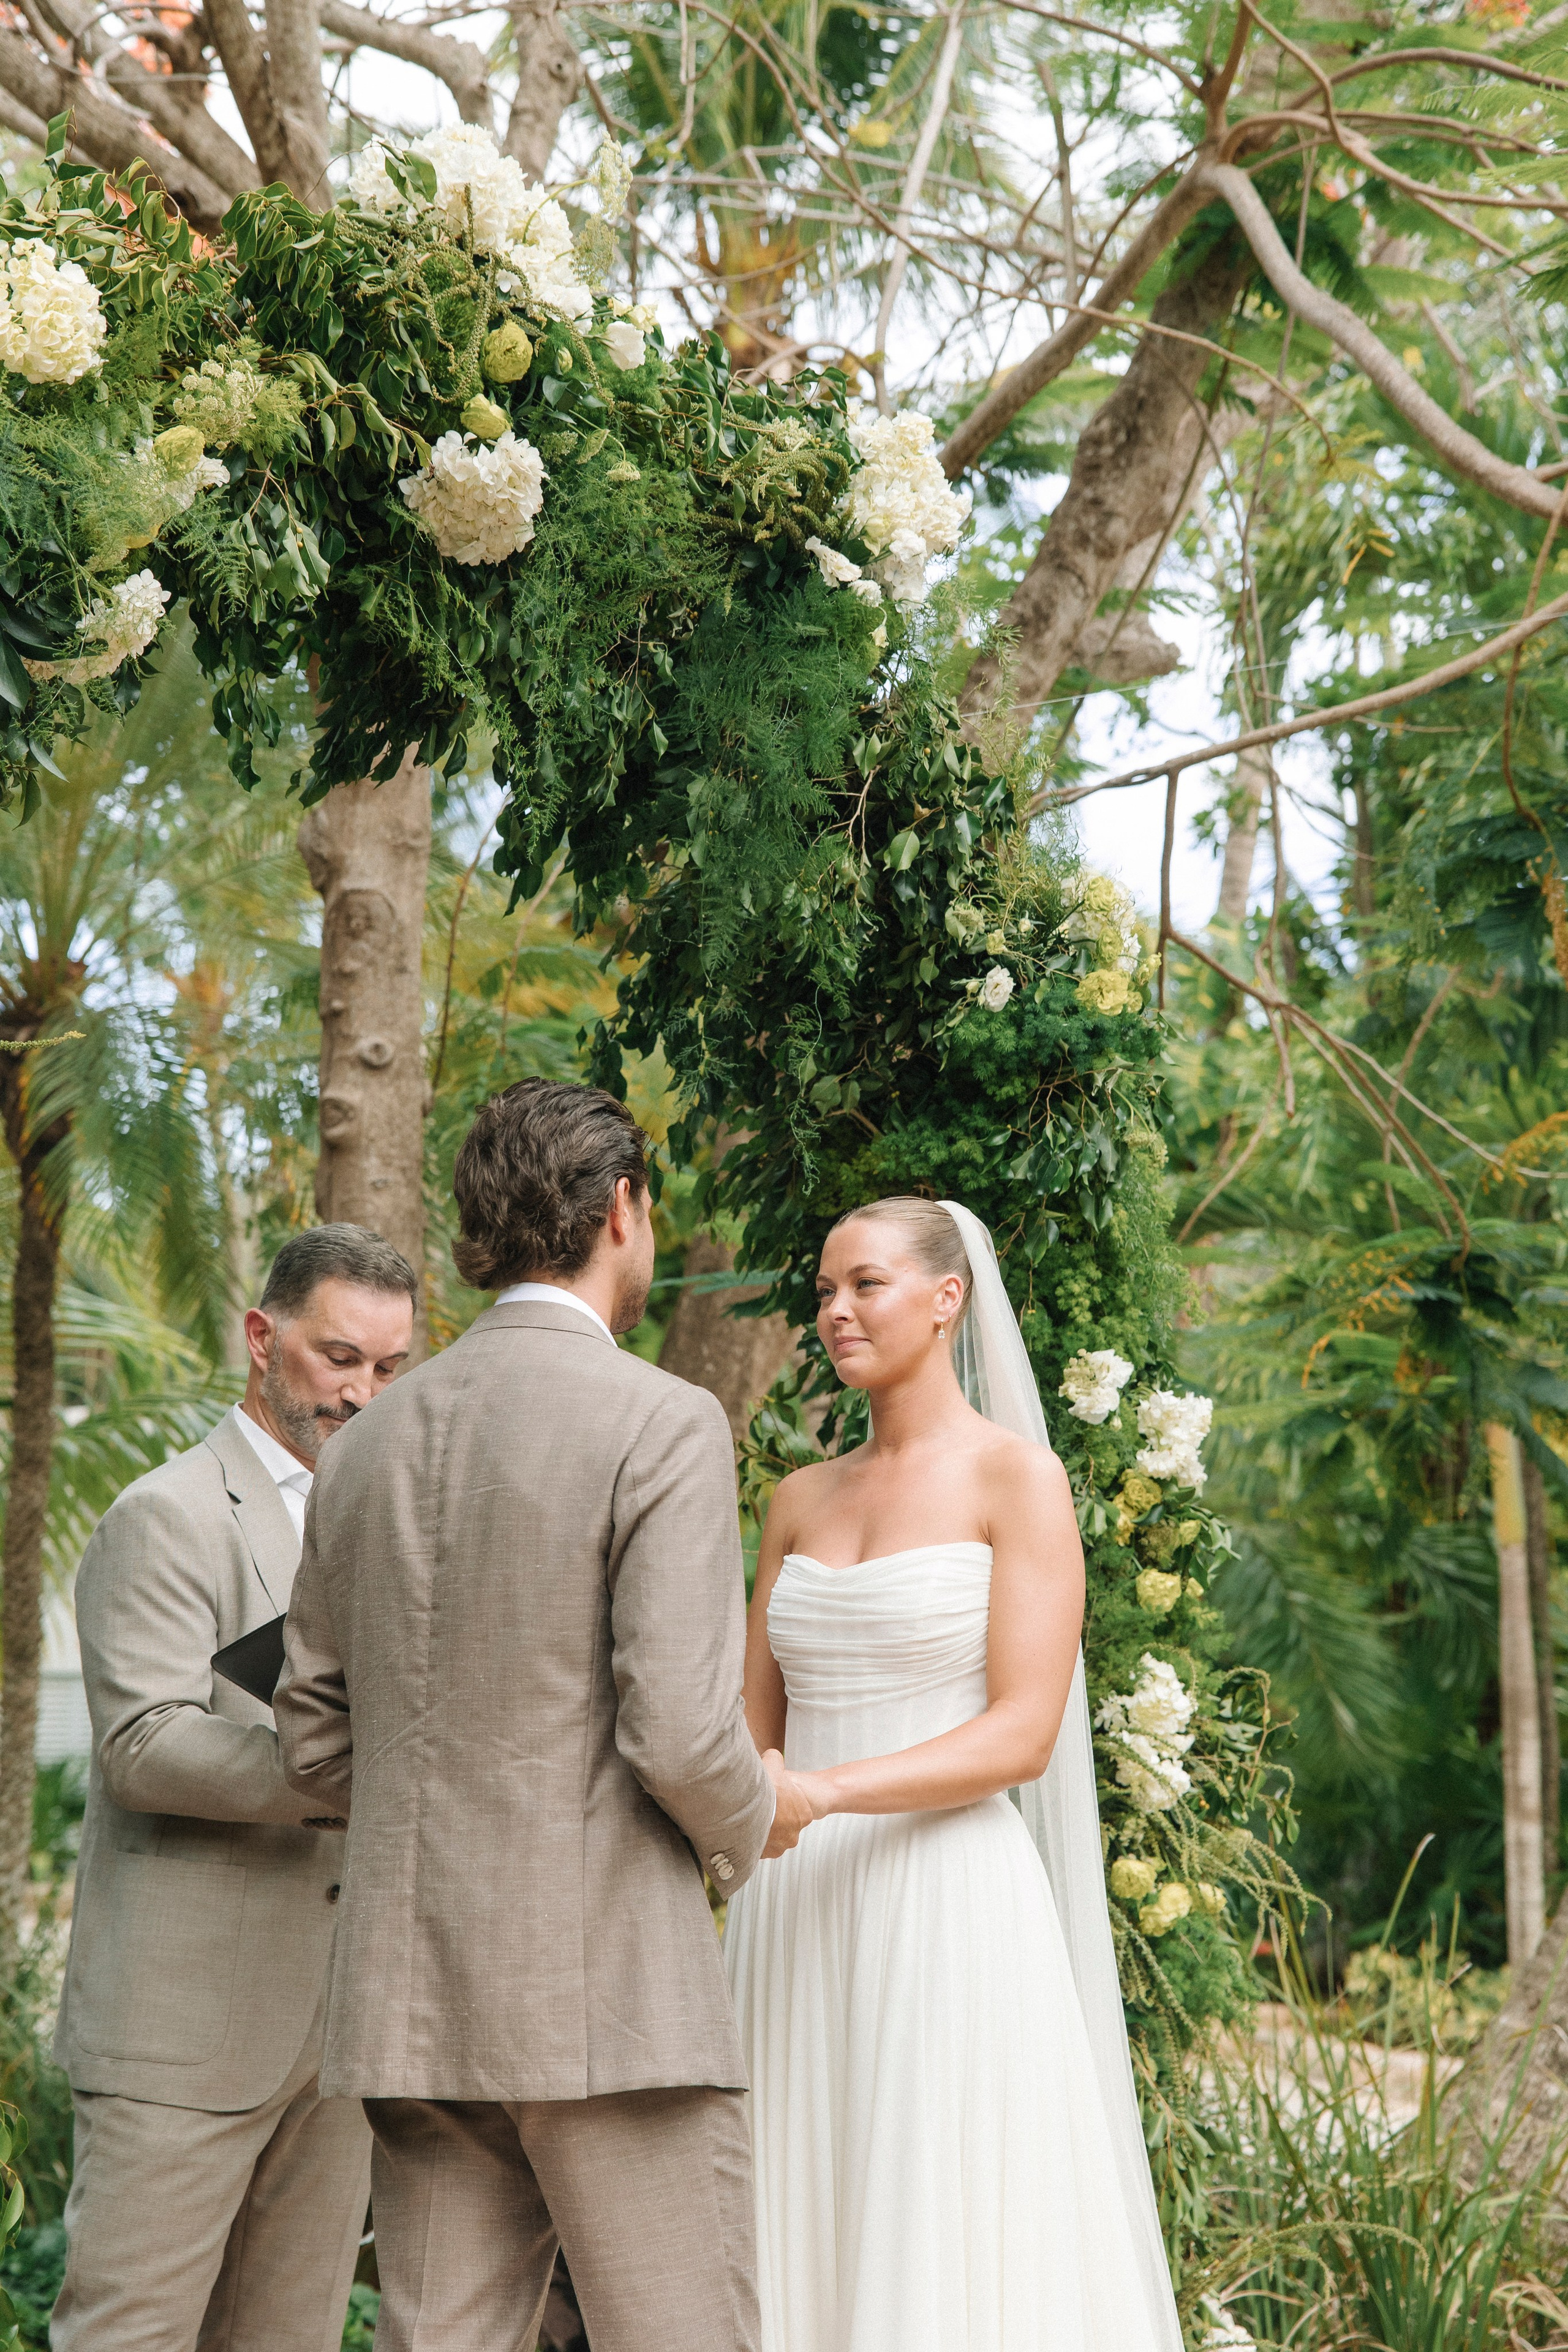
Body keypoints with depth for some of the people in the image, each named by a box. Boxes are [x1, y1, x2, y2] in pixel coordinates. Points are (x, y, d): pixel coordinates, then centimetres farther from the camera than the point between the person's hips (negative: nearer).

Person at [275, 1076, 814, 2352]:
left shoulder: (371, 1440, 11)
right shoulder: (663, 1425, -10)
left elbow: (314, 1745, 15)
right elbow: (682, 1735, -17)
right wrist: (755, 1816, 3)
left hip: (413, 2000, 7)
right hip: (608, 2001, -6)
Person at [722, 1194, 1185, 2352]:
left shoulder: (1017, 1477, -2)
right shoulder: (801, 1500, 15)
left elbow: (1024, 1733, -10)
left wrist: (822, 1791, -20)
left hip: (949, 1907, -5)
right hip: (798, 1916, 5)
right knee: (801, 2247, 4)